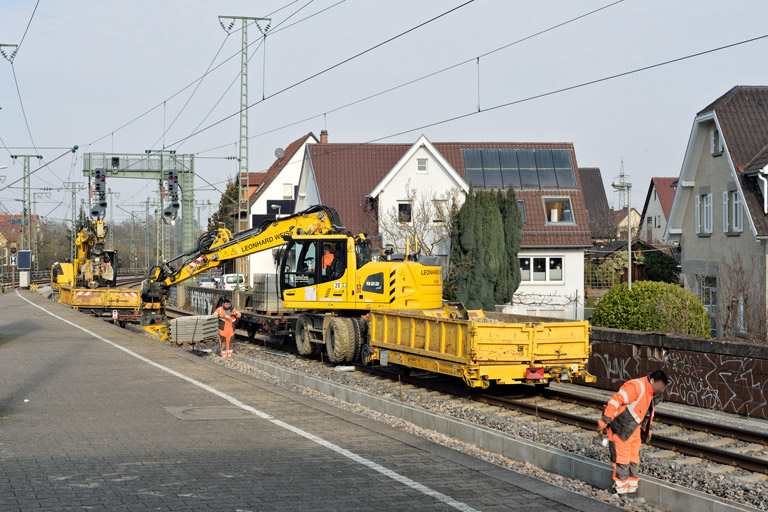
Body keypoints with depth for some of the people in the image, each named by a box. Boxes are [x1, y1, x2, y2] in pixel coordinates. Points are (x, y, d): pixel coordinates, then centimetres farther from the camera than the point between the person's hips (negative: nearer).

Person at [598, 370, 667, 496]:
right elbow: (616, 400, -27)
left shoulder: (653, 395, 6)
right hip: (620, 427, -9)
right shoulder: (635, 386, -24)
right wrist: (604, 421, -27)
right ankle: (620, 486, 3)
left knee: (634, 456, 10)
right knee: (622, 457, -5)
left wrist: (647, 429, 22)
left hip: (634, 429, 9)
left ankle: (632, 485, 18)